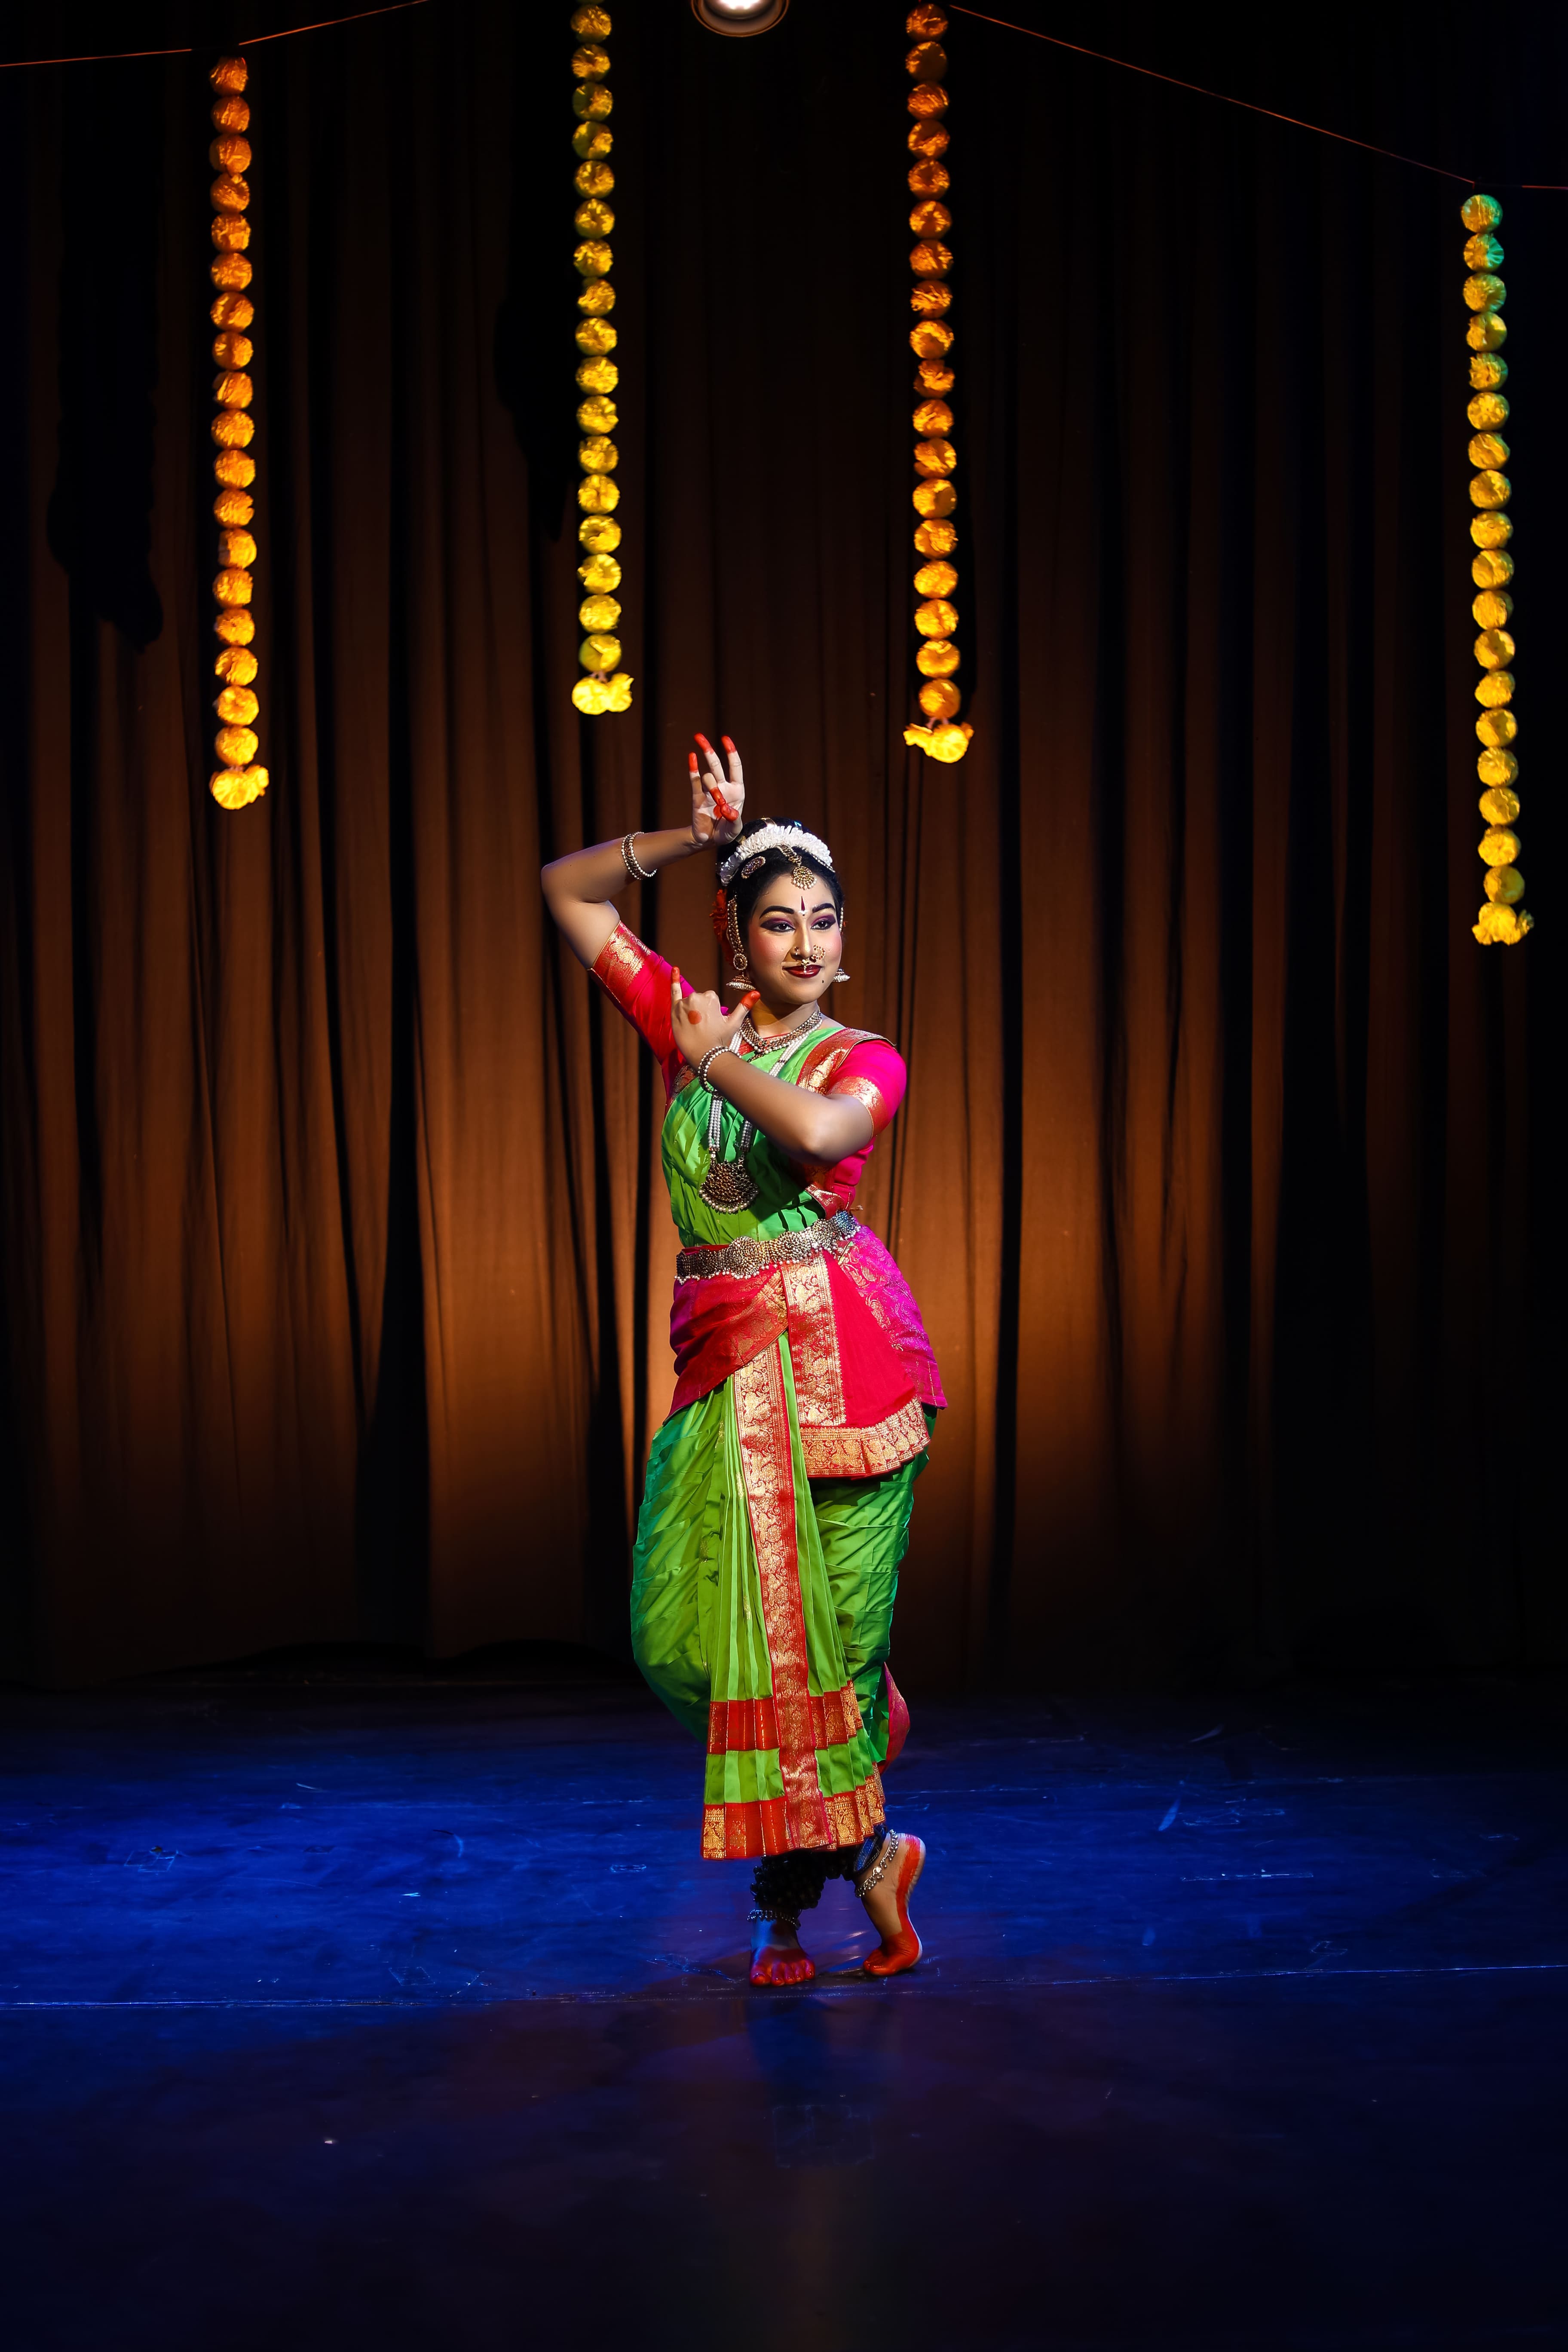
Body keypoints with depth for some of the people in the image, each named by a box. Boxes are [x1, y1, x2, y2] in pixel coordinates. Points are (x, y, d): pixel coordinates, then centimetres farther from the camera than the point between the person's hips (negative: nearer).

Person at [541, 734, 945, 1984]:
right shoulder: (689, 1017, 10)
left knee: (818, 1622, 0)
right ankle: (859, 1846, 19)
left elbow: (823, 1133, -23)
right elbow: (568, 888, 13)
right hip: (726, 1361, 3)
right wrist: (697, 836, 4)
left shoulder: (866, 1060, 2)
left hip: (835, 1346, -3)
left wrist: (717, 1061, -10)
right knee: (692, 1630, -2)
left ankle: (793, 1888, 18)